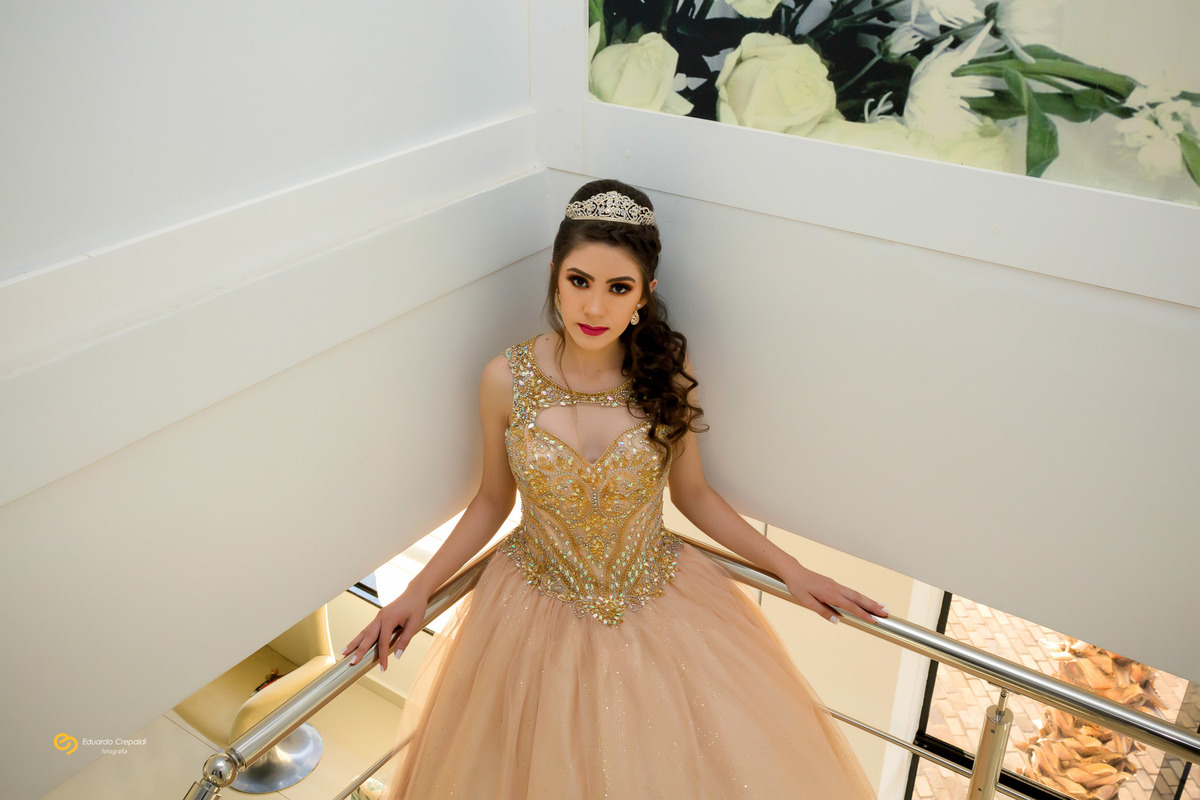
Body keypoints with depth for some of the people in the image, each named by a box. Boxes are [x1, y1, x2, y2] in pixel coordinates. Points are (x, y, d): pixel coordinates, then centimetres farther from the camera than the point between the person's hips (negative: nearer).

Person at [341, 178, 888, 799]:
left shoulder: (667, 371, -13)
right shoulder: (506, 380, -15)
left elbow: (692, 494, 0)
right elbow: (493, 500, 0)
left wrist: (791, 570, -1)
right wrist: (416, 593, -6)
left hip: (657, 603, 1)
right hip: (540, 615, 0)